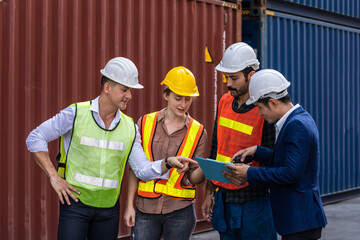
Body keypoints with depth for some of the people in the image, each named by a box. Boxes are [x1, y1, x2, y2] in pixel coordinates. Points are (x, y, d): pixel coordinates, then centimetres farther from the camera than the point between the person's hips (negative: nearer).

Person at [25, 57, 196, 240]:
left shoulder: (130, 127, 7)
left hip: (109, 210, 4)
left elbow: (143, 169, 6)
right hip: (76, 203, -4)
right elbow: (35, 138, -3)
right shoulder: (76, 114, -6)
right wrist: (54, 177, -9)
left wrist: (168, 163, -12)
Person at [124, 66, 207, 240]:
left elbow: (195, 178, 2)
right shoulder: (145, 123, 4)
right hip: (146, 209, 1)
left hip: (180, 212, 0)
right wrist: (130, 205, 3)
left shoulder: (198, 132, 2)